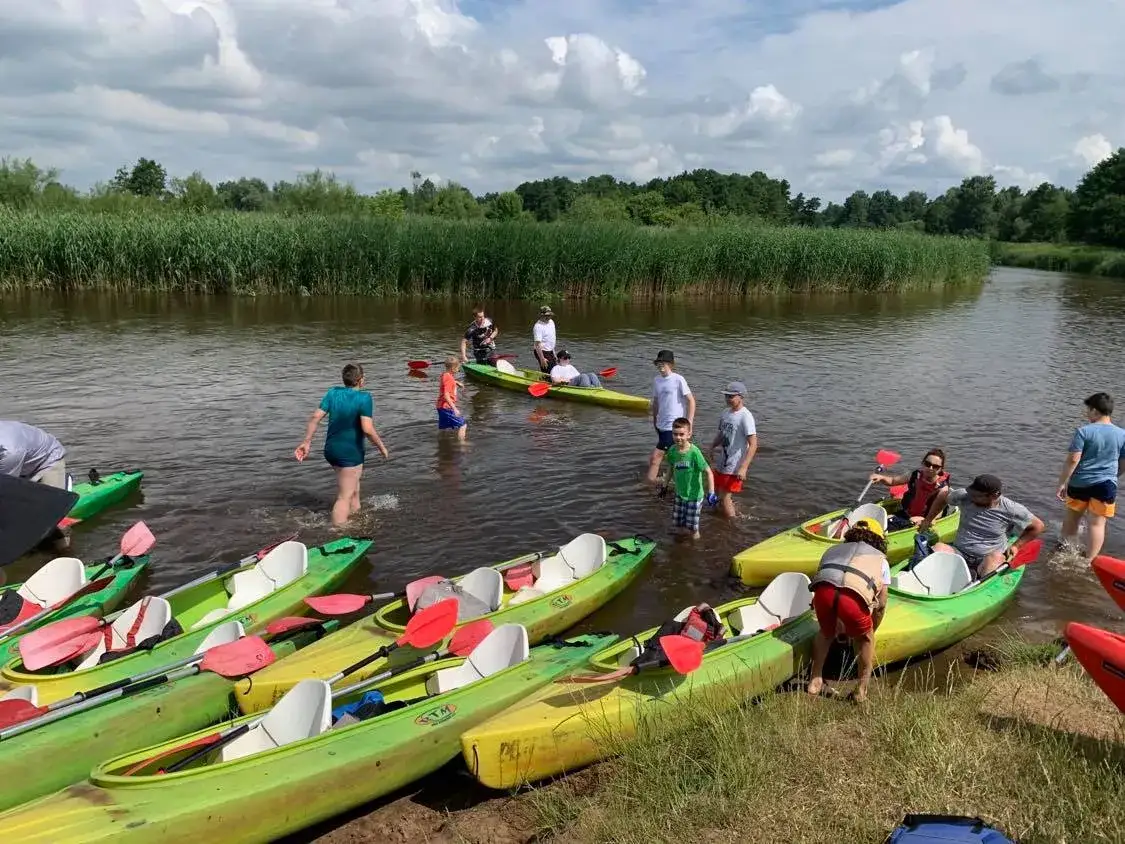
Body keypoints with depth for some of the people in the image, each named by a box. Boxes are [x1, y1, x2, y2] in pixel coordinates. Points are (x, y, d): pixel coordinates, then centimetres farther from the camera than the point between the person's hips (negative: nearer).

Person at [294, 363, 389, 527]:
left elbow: (315, 417, -4)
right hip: (350, 452, -8)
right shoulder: (364, 397, -17)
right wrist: (382, 447, -11)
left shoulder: (333, 392, 1)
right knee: (344, 497, 0)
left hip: (331, 450, 8)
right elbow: (367, 429, -25)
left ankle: (356, 516, 43)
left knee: (354, 478, 31)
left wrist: (306, 442, 3)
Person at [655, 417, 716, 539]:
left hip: (694, 496, -5)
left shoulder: (694, 452, -23)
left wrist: (711, 493, -24)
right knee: (676, 528, 11)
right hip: (680, 495, 5)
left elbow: (708, 472, -20)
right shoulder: (672, 450, -6)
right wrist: (664, 485, 19)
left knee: (692, 529, 2)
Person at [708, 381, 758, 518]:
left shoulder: (745, 416, -19)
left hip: (735, 467, -8)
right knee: (718, 494, 19)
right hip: (723, 463, 8)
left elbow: (753, 444, -21)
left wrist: (744, 468, -27)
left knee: (724, 497, -3)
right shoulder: (726, 412, 6)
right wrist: (712, 447, 4)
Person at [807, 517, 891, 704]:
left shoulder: (833, 549, 39)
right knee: (865, 638, 28)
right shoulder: (880, 559, 33)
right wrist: (870, 632, 50)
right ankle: (861, 690, 28)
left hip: (823, 590, 2)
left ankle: (815, 681, 32)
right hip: (853, 596, -2)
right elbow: (881, 605, 32)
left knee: (825, 632, 33)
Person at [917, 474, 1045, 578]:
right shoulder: (964, 497, -5)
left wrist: (1016, 546, 0)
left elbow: (1038, 526, 3)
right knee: (938, 547, -29)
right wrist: (928, 520, 17)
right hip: (959, 552, 2)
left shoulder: (1010, 510, -10)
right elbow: (943, 495, 16)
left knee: (996, 557, -38)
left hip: (987, 559, -2)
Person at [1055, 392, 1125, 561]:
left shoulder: (1084, 431, -12)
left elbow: (1072, 460, -16)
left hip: (1079, 483, -1)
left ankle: (1066, 546, 39)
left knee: (1072, 517, 20)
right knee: (1097, 523, 4)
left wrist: (1062, 483, -9)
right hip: (1106, 485, 1)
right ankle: (1089, 561, 2)